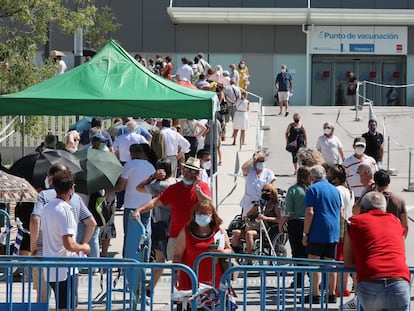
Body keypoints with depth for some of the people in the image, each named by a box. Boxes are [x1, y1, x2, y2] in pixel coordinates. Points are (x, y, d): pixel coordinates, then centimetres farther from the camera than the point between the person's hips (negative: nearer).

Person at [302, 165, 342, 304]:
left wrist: (305, 233, -11)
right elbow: (341, 212, 17)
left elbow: (309, 213, -14)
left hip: (317, 233, -6)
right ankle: (332, 294, 11)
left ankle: (315, 295, -5)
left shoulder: (312, 189, -6)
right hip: (333, 233, 6)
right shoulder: (335, 190, 14)